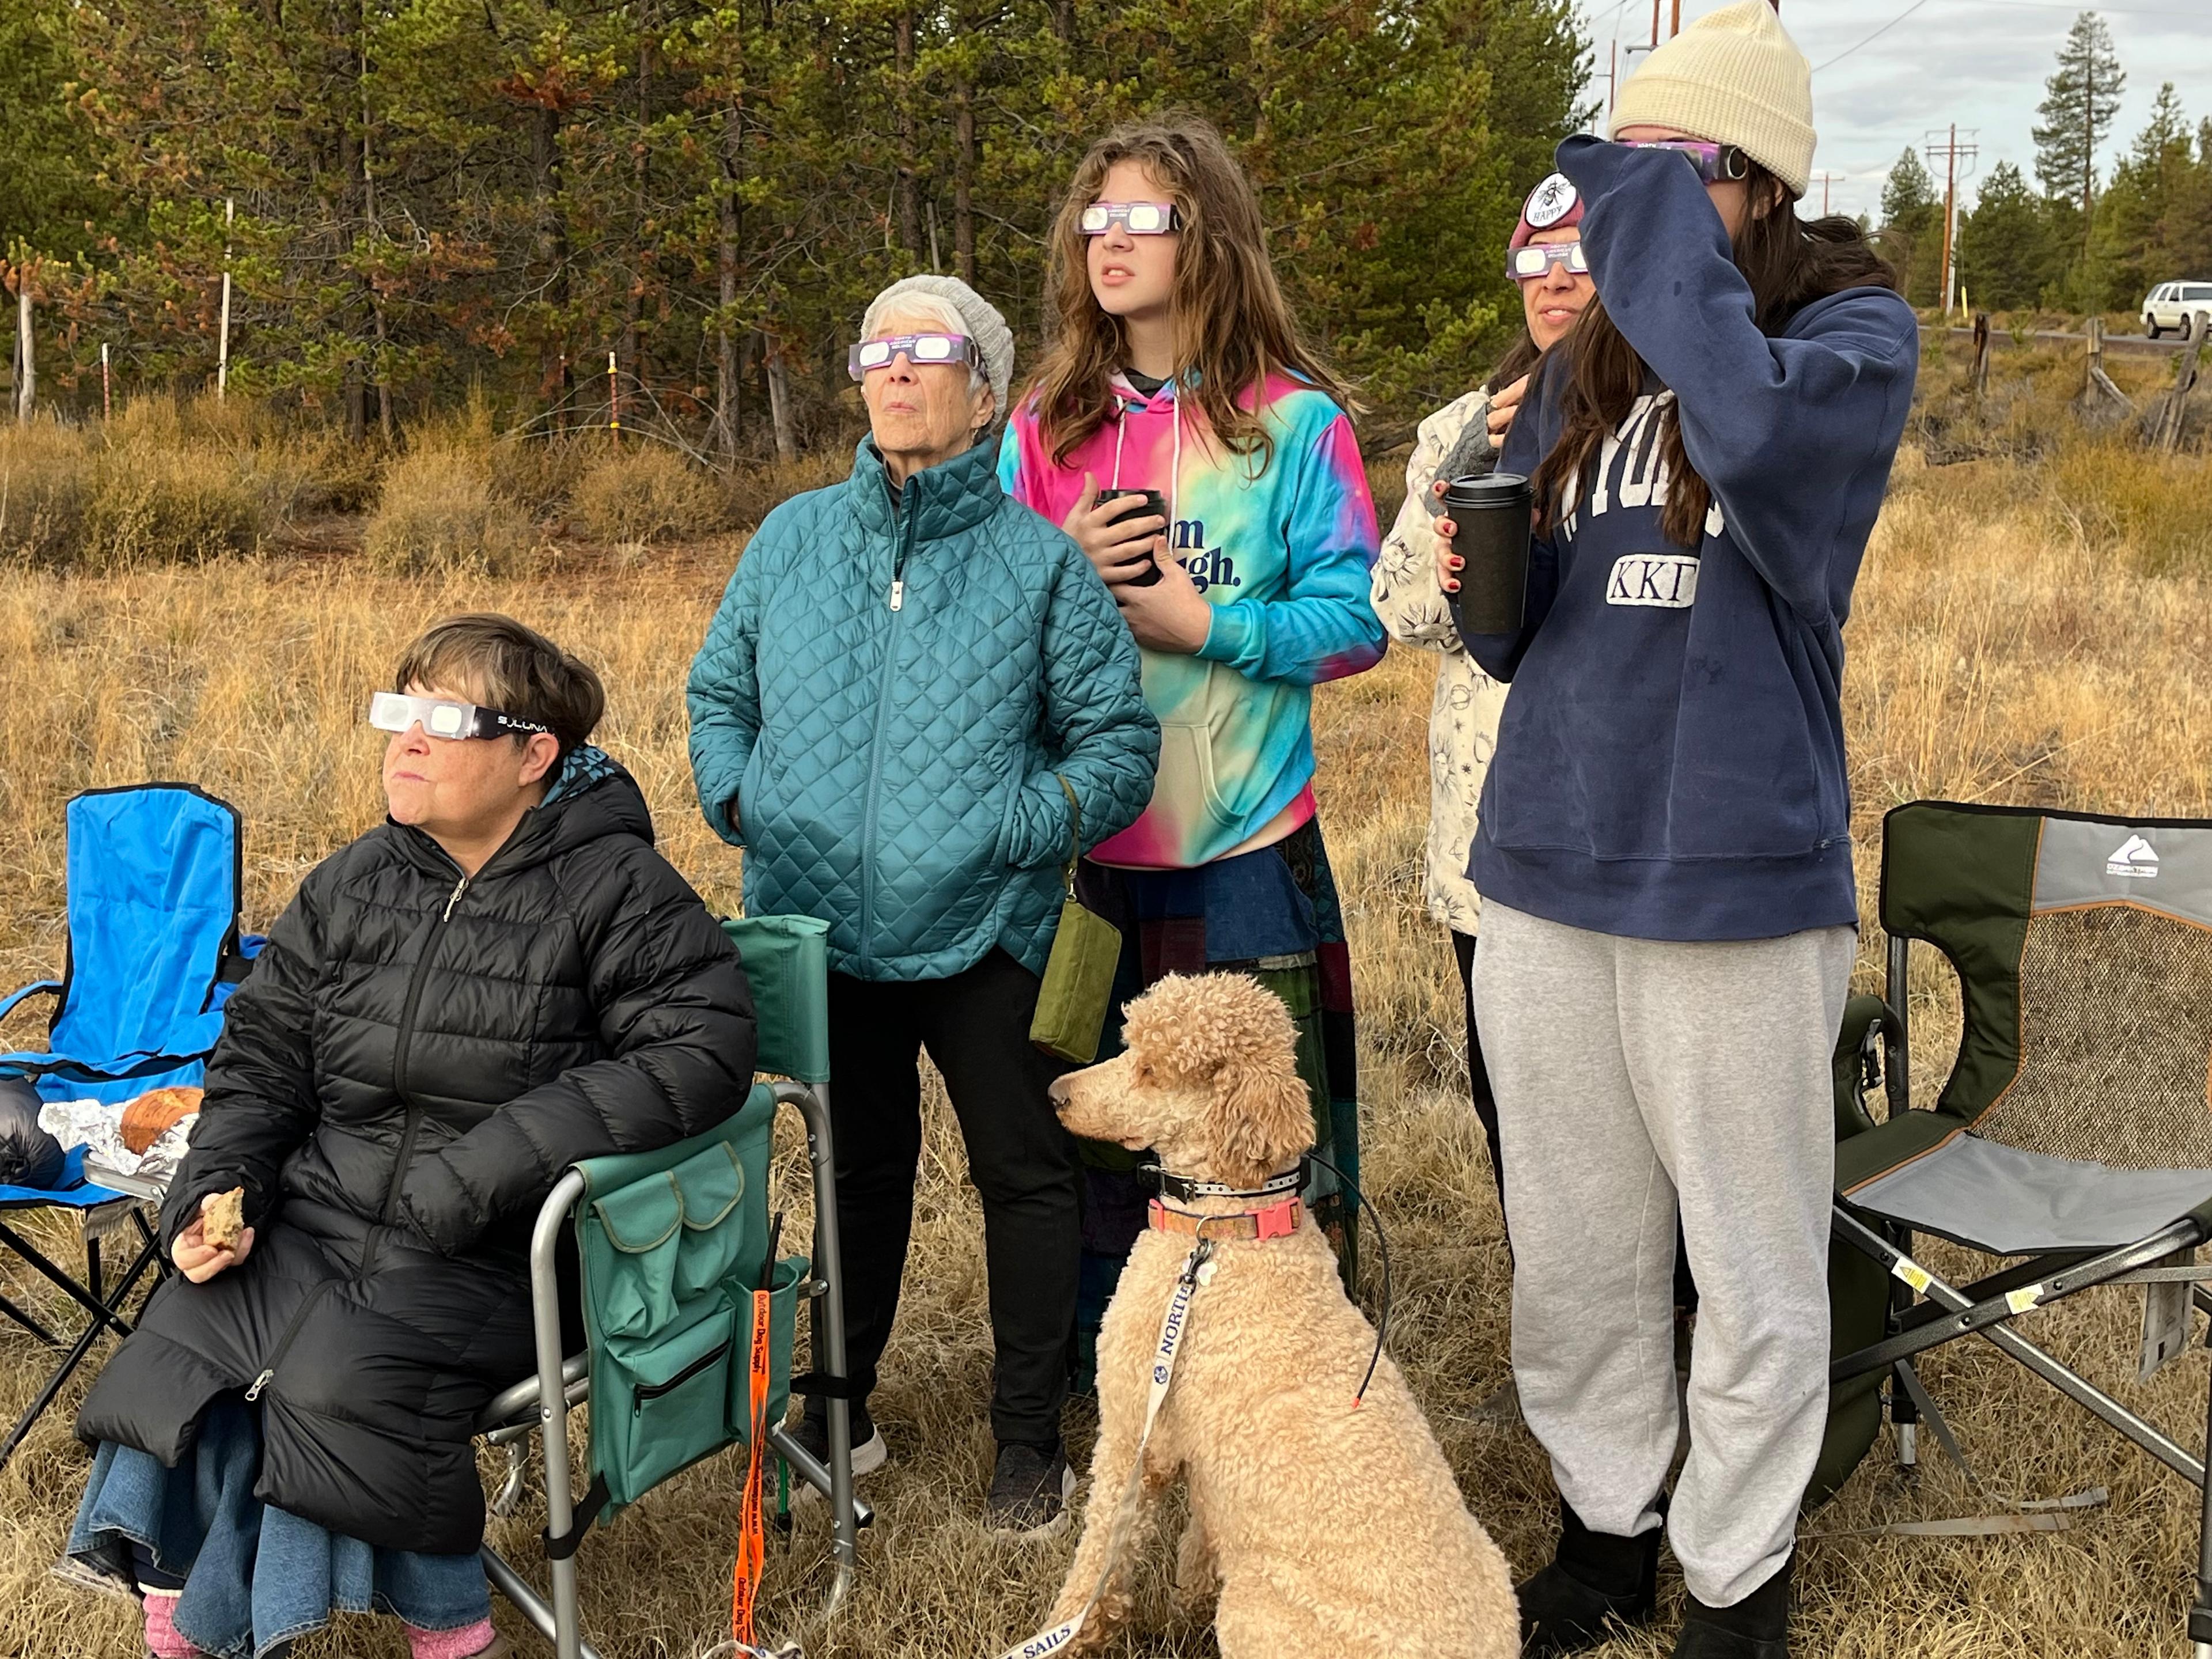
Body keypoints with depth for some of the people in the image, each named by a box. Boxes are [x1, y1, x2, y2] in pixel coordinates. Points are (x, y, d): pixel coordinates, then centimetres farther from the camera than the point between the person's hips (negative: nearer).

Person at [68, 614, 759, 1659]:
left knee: (344, 1378, -28)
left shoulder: (614, 888, -9)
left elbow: (702, 1048, -20)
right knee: (173, 1356, -17)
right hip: (319, 1221, 6)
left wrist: (495, 1162, -24)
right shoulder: (349, 887, 10)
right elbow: (261, 1061, 17)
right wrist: (219, 1187, -3)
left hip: (495, 1259, -5)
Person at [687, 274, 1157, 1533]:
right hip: (822, 926, 3)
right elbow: (720, 696, 15)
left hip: (981, 934, -3)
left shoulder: (1041, 563, -4)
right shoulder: (794, 541, 5)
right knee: (861, 1166, 18)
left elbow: (1119, 746, -5)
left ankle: (1031, 1440, 21)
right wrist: (739, 806, 0)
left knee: (1024, 1172, 6)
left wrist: (1012, 830, -16)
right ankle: (839, 1406, 34)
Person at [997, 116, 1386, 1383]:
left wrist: (1206, 625, -17)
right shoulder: (1045, 430, 9)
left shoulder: (1293, 422, -3)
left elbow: (1356, 619, -6)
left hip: (1245, 842, -4)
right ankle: (1104, 1366, 30)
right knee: (1093, 1111, 14)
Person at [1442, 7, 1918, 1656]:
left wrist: (1665, 226, -18)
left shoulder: (1855, 331, -4)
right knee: (1572, 1245, 15)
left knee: (1752, 1259, 7)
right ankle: (1608, 1521, 34)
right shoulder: (1583, 371, 11)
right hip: (1546, 865, 5)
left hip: (1738, 876, -5)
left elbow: (1754, 430, -29)